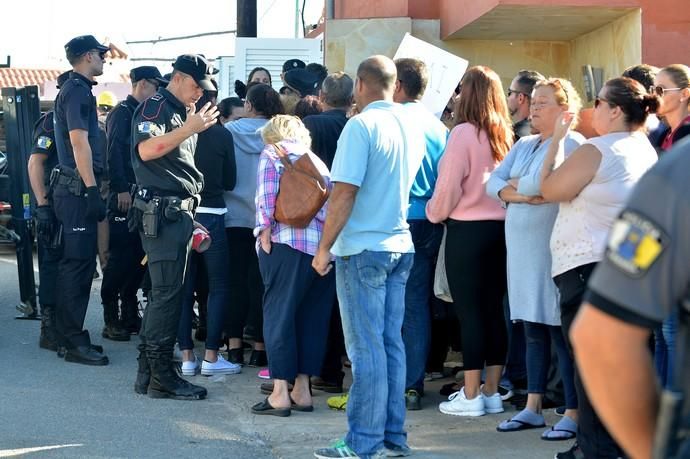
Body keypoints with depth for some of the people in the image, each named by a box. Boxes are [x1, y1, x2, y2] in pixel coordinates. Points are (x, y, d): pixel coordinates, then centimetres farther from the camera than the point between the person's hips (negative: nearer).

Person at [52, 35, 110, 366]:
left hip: (75, 189, 10)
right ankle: (74, 342, -6)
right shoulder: (77, 90, -12)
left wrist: (91, 188, 21)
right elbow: (79, 141, -19)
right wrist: (91, 190, -22)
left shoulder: (76, 89, 19)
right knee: (78, 264, -8)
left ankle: (71, 336, 19)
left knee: (78, 264, 13)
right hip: (78, 189, -10)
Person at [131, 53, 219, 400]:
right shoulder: (155, 107, -6)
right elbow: (147, 150, -23)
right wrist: (189, 128, -25)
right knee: (167, 293, -10)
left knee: (164, 293, 10)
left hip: (178, 212, 10)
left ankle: (148, 372, 15)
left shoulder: (183, 114, 21)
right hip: (161, 212, -10)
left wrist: (192, 220, 22)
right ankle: (160, 376, -7)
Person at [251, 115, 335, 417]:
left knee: (279, 313, -2)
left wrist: (265, 229, -4)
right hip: (323, 243, 6)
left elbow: (266, 195, -6)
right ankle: (302, 390, 11)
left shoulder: (272, 153, 9)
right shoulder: (316, 160, 25)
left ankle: (280, 393, -5)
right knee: (313, 316, 9)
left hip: (287, 242, -5)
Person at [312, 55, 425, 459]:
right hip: (400, 245, 7)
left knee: (366, 347, -3)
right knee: (392, 342, 11)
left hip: (363, 248, -7)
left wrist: (325, 247, -11)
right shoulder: (413, 126, 7)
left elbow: (345, 193, -17)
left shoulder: (361, 126, -14)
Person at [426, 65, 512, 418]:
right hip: (501, 228, 6)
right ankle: (492, 391, 16)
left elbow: (448, 186, -10)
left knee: (470, 312, -1)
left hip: (467, 230, -6)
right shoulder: (504, 135, 5)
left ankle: (471, 395, 2)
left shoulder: (464, 133, -12)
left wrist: (434, 213, 7)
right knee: (494, 310, 10)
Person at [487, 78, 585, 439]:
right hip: (522, 249, 7)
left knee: (562, 331, -5)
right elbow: (493, 183, 8)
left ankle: (574, 413, -1)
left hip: (552, 249, -7)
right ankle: (532, 407, 19)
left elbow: (539, 184, -21)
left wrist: (514, 184, 0)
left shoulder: (571, 143, -8)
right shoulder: (524, 145, 17)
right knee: (533, 330, 12)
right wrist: (523, 194, -11)